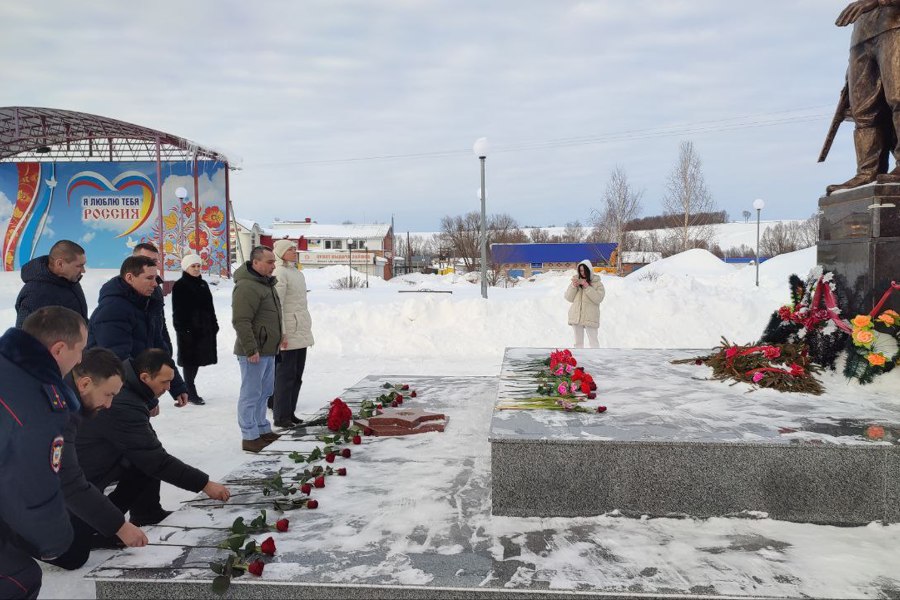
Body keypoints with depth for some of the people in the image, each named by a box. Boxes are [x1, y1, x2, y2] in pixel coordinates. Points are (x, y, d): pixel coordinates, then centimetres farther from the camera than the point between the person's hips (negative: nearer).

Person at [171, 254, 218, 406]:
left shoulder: (203, 284, 14)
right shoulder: (179, 286, -5)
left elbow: (209, 307, 17)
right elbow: (177, 311, -10)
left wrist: (214, 325, 12)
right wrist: (182, 329, -17)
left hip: (203, 329, 7)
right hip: (188, 330, -7)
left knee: (196, 360, 11)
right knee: (190, 362, -3)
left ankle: (189, 390, 21)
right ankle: (191, 393, 3)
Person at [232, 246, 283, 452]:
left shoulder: (265, 283, 15)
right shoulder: (246, 287, -18)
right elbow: (241, 321, -23)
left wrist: (277, 340, 23)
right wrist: (251, 349, -24)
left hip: (267, 350, 10)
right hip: (254, 352, -10)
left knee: (264, 392, 18)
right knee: (251, 394, -2)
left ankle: (263, 429, 30)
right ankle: (250, 437, 6)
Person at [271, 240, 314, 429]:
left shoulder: (297, 273, 18)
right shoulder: (280, 273, -11)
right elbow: (277, 305, -16)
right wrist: (281, 333, -20)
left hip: (301, 332, 9)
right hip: (289, 333, -9)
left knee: (297, 375, 12)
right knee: (286, 374, -4)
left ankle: (290, 413, 21)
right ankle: (281, 417, 4)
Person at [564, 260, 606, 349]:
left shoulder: (597, 283, 0)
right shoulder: (576, 281, 8)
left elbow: (598, 298, -13)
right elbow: (569, 298, 5)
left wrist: (587, 287, -18)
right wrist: (574, 286, -11)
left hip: (590, 317, -4)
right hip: (576, 317, 4)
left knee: (593, 341, -2)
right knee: (578, 342, 12)